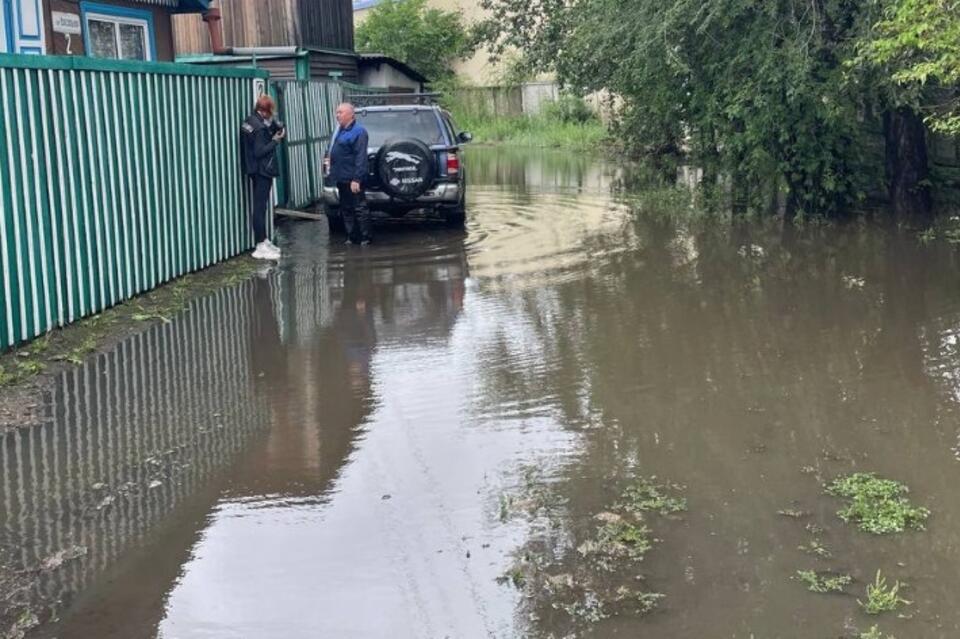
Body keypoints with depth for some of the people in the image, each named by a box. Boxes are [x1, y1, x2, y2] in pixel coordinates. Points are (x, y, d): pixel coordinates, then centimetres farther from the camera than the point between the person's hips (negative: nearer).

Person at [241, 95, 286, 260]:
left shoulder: (250, 121, 7)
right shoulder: (260, 127, -21)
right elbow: (260, 152, -23)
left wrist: (275, 128, 0)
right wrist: (275, 140, -13)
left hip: (255, 170, 10)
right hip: (262, 171, -10)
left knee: (260, 206, 17)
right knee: (260, 207, -6)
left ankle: (264, 240, 27)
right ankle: (261, 246, -3)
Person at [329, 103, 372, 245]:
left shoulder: (358, 132, -12)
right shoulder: (341, 130, 17)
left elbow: (361, 158, -18)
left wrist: (356, 179, -24)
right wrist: (334, 172, 14)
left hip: (352, 179, -10)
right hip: (342, 178, 10)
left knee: (359, 208, -5)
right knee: (346, 209, 13)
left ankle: (366, 237, 0)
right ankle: (352, 236, 19)